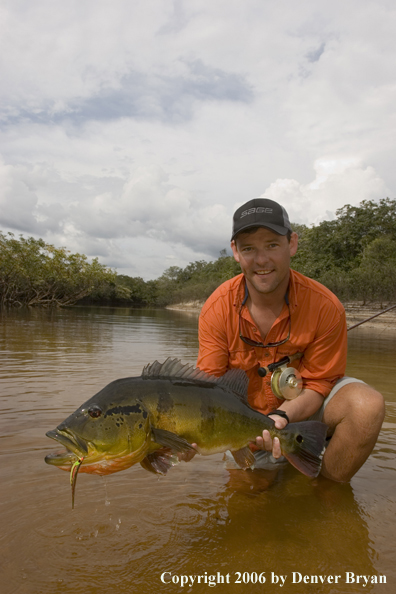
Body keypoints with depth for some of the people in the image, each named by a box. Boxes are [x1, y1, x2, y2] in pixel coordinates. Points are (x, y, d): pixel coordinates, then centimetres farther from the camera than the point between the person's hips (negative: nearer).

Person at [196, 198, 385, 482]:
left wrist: (282, 416, -35)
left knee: (367, 405, -28)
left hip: (303, 407, -1)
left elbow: (317, 384, -16)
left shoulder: (326, 307, -23)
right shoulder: (216, 309, -19)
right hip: (245, 416, 2)